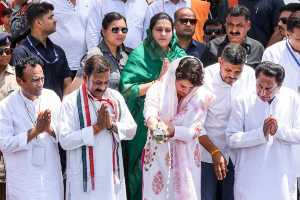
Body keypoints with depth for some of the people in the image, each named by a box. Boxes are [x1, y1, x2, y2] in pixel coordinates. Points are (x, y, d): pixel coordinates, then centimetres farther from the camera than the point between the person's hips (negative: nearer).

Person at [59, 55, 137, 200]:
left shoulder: (115, 97, 5)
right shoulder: (71, 102, -10)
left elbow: (131, 129, 6)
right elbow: (65, 140, -17)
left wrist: (112, 125, -13)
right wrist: (96, 127, -18)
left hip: (112, 174, 4)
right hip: (84, 177, -4)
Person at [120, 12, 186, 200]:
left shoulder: (180, 56, 7)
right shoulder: (139, 55, -4)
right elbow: (127, 89, -13)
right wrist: (158, 81, -16)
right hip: (145, 123, -3)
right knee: (144, 169, -1)